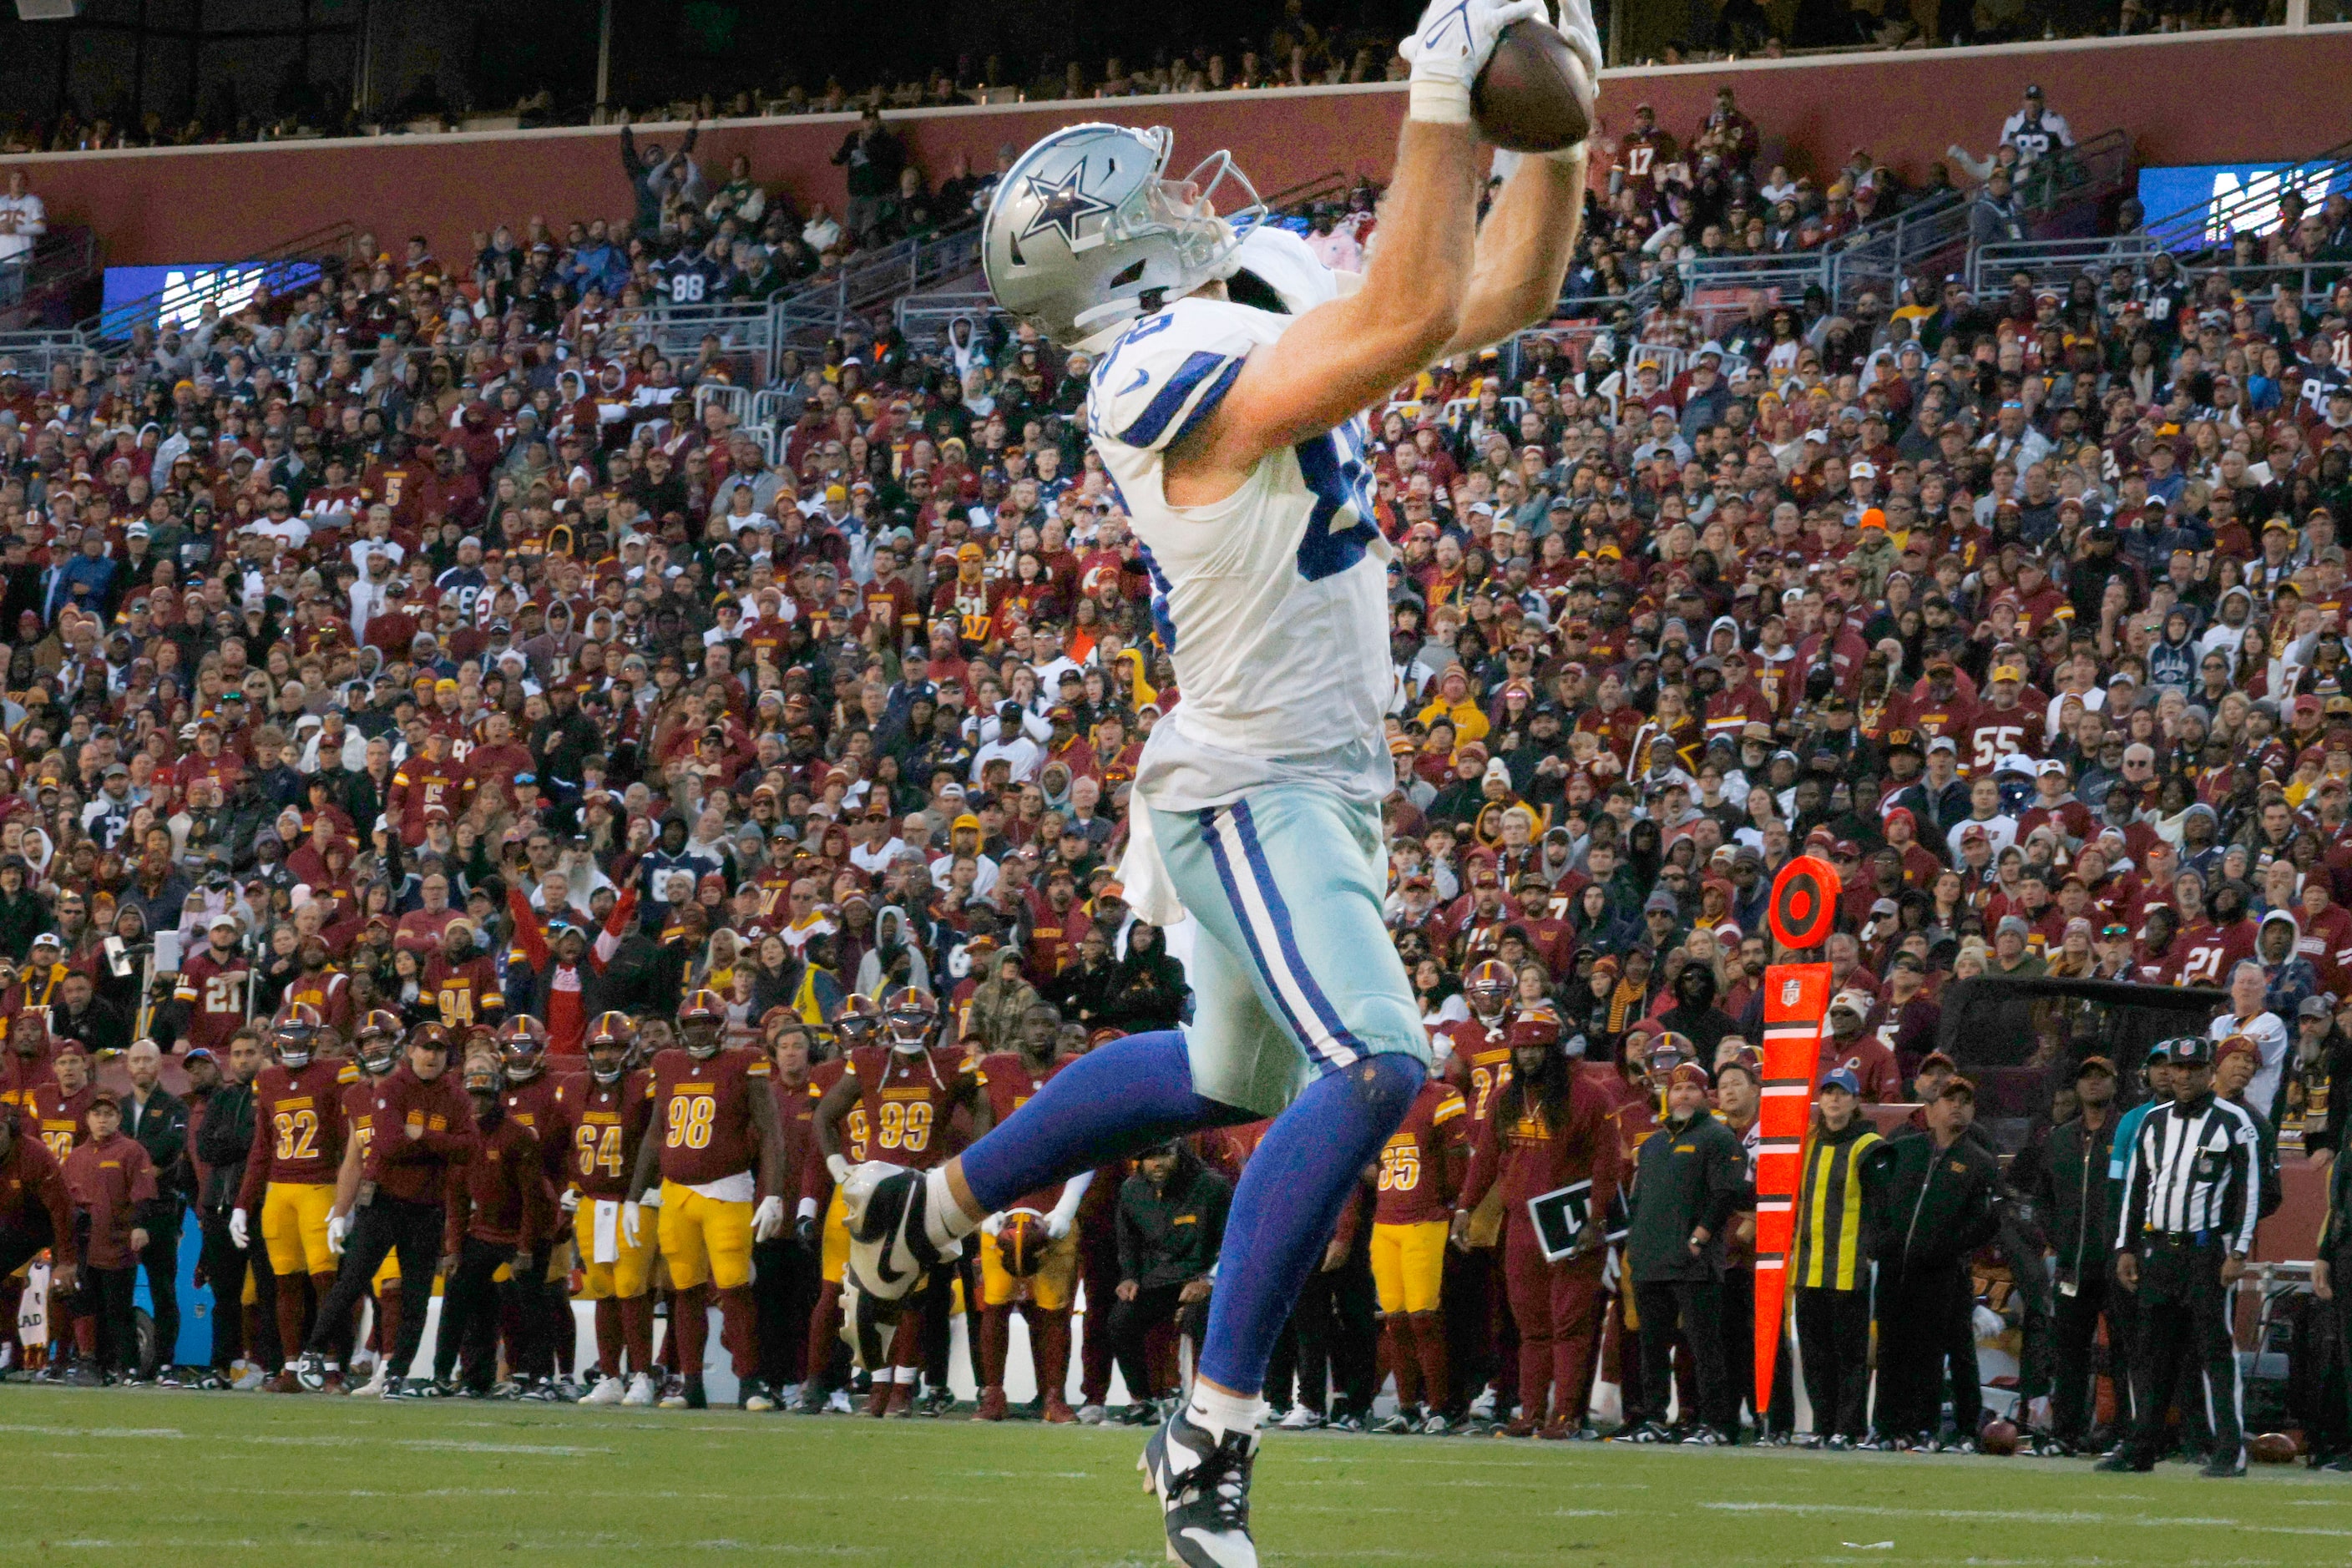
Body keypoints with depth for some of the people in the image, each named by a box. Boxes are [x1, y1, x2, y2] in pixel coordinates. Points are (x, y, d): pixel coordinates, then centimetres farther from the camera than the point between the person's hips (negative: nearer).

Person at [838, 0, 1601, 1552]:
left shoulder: (1280, 283, 4)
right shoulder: (1177, 377, -24)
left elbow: (1510, 290, 9)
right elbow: (1414, 317, -35)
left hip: (1327, 781, 10)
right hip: (1252, 795, -10)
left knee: (1233, 1075, 26)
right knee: (1374, 1066, -25)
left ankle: (936, 1203, 45)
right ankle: (1213, 1428, -17)